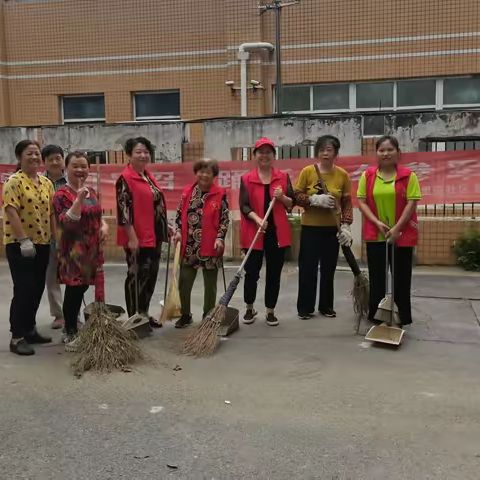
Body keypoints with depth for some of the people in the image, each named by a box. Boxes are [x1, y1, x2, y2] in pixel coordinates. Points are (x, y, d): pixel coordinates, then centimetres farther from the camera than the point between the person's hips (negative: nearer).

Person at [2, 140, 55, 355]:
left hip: (42, 243, 7)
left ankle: (29, 329, 24)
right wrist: (24, 240, -23)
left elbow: (51, 213, 14)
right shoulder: (14, 181, -10)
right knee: (24, 290, -7)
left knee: (37, 289, 11)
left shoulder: (46, 183, 11)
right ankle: (17, 337, 1)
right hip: (19, 245, -7)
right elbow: (11, 212, -17)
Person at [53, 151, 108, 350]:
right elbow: (67, 223, -22)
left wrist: (104, 225, 1)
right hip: (73, 250, -7)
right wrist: (79, 199, -31)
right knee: (74, 291, -2)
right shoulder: (62, 194, -12)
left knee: (82, 289, 14)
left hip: (91, 249, 7)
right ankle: (71, 334, 10)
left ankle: (74, 329, 28)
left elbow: (98, 215, 23)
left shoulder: (91, 192, 12)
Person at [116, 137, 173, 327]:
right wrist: (132, 237, -21)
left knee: (151, 275, 15)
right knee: (136, 276, 1)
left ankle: (144, 314, 28)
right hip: (137, 237, -9)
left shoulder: (148, 176, 14)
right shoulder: (125, 179, -12)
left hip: (153, 236, 9)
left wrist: (165, 226, 19)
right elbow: (123, 211, -18)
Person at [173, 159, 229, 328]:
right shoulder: (187, 192, 7)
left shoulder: (220, 194, -3)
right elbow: (180, 214, 12)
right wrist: (179, 231, -2)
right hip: (189, 246, 3)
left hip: (210, 246, -3)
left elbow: (224, 219, -3)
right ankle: (185, 315, 22)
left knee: (210, 283, 9)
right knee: (184, 281, 6)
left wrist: (220, 238, -13)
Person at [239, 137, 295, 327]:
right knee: (251, 272, 4)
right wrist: (257, 219, -24)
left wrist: (282, 197, -15)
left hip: (277, 233, 2)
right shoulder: (246, 179, 1)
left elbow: (292, 203, 6)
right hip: (253, 233, -1)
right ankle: (249, 309, 25)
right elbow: (244, 206, -7)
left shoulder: (283, 177, 6)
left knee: (274, 274, 7)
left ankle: (270, 311, 20)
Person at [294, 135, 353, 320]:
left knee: (329, 268, 9)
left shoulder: (343, 175, -1)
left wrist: (346, 225, -10)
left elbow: (347, 203, 0)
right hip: (310, 227, -1)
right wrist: (314, 199, -19)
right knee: (308, 267, 1)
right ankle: (305, 307, 12)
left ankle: (326, 306, 22)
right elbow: (296, 196, -3)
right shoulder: (307, 171, -5)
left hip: (332, 228, 2)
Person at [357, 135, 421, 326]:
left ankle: (402, 319, 17)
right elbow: (362, 201, 0)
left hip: (402, 235, -2)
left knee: (401, 278, 6)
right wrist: (377, 223, -13)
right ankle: (375, 317, 21)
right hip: (375, 235, 2)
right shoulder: (367, 175, 3)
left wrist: (397, 228, -15)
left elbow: (411, 203, -8)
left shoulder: (408, 176, -3)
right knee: (376, 277, 10)